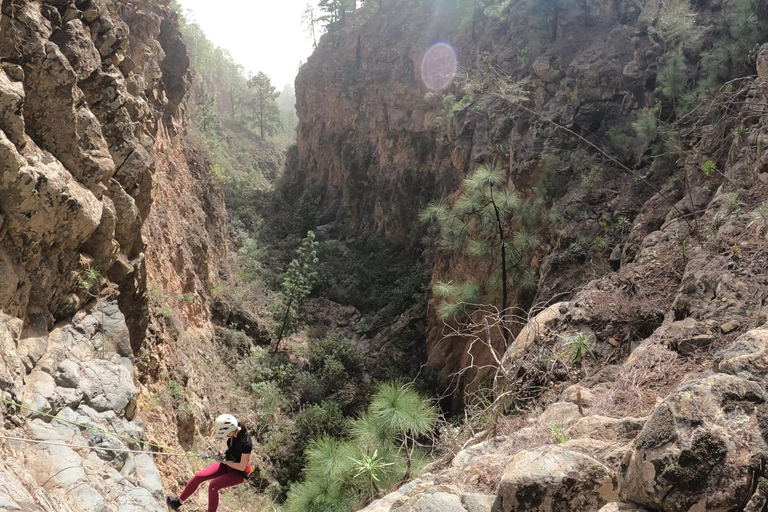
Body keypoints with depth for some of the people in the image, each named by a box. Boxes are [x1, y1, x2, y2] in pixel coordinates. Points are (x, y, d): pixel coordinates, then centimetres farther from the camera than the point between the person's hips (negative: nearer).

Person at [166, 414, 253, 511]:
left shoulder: (246, 443, -36)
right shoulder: (235, 429, -15)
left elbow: (242, 467, -27)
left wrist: (226, 462, -17)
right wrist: (225, 453, -1)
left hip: (238, 473, -7)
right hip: (227, 464, 7)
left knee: (213, 485, -27)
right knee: (198, 476, -2)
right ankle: (178, 502, 18)